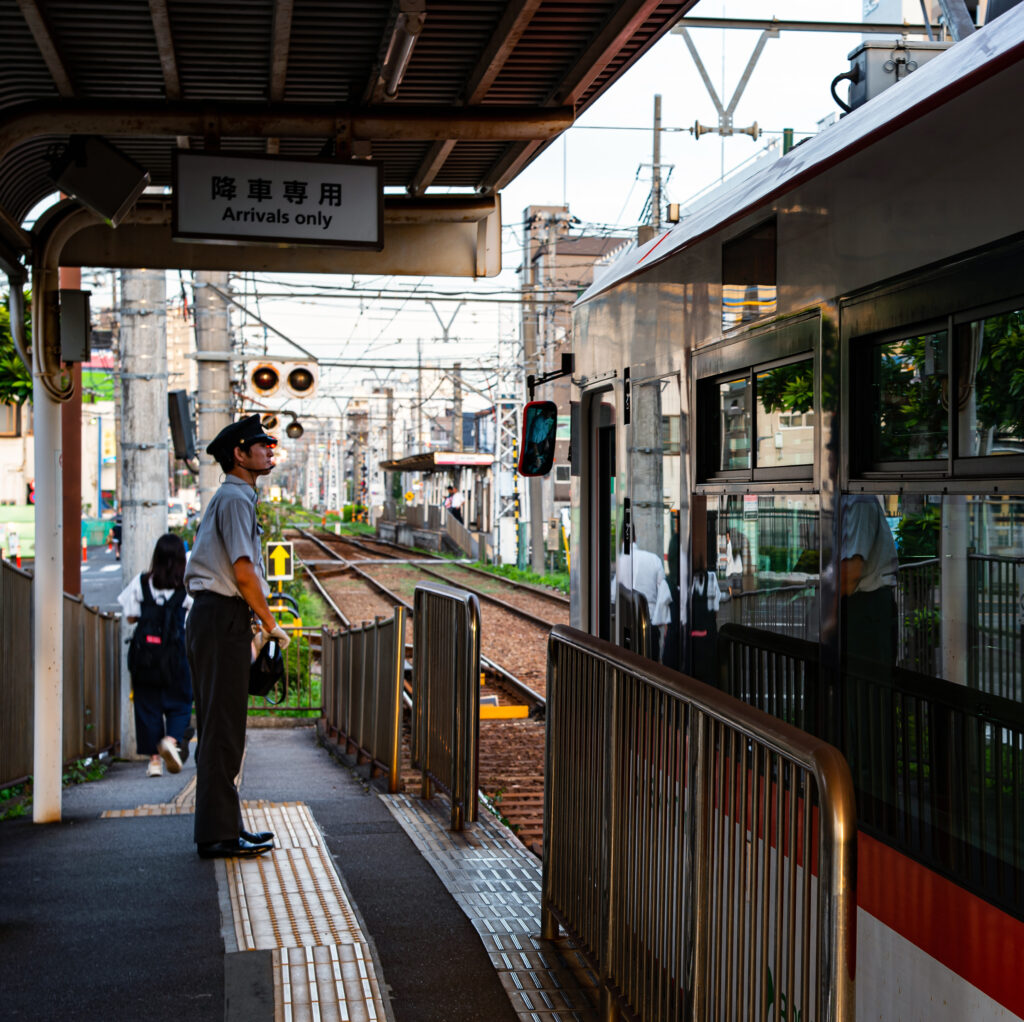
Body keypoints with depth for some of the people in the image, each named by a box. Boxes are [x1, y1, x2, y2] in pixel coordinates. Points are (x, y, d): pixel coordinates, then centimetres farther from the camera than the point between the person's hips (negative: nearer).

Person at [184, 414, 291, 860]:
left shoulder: (233, 497, 22)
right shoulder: (235, 498, -11)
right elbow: (244, 572, -18)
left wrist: (252, 625, 23)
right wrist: (272, 625, -10)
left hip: (214, 618, 11)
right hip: (222, 618, -11)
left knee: (222, 727, 14)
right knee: (222, 728, -9)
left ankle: (222, 826, 20)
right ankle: (218, 835, -6)